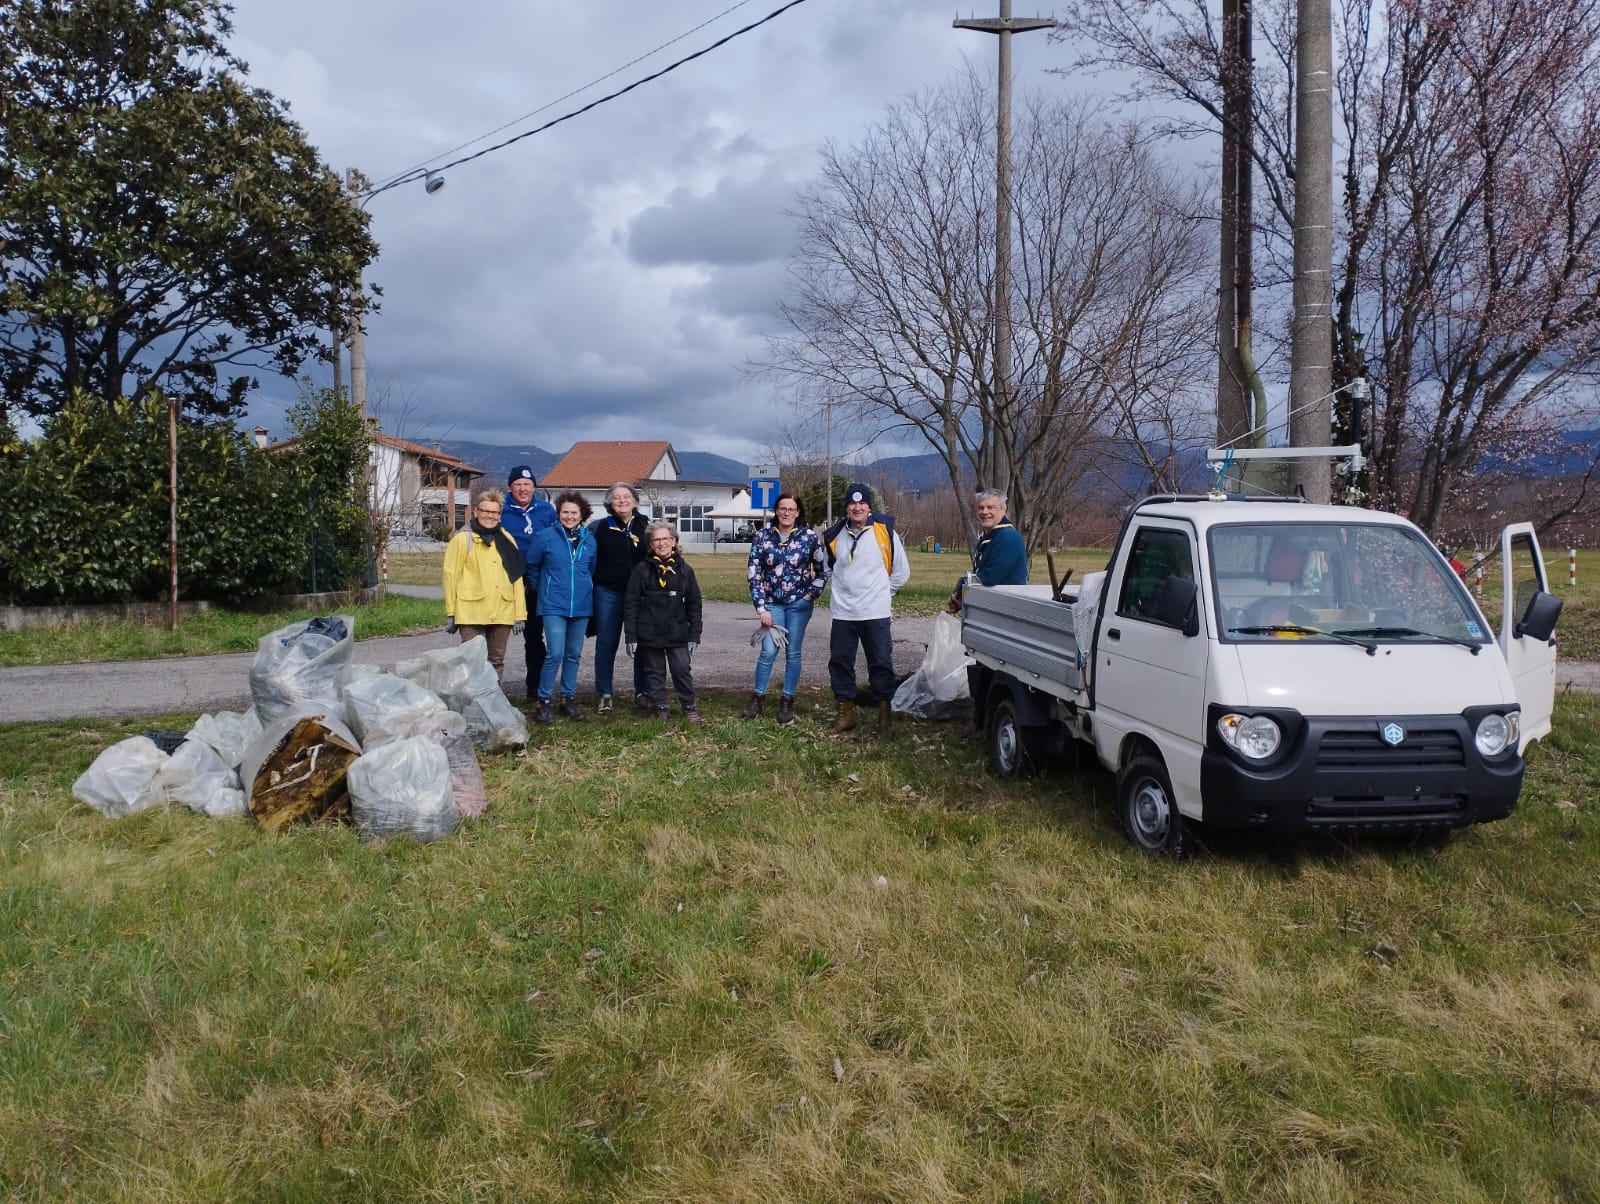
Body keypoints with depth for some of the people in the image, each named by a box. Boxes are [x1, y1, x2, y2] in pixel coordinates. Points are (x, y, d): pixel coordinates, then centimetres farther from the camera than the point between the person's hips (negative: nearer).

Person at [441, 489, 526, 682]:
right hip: (471, 614, -4)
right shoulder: (462, 539, -2)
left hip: (502, 613, 4)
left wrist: (520, 614, 4)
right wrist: (450, 613, -5)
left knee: (497, 661, 12)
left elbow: (516, 578, 9)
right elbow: (450, 575, -3)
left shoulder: (506, 540, 11)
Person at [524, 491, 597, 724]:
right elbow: (532, 567, 6)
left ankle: (568, 698, 22)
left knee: (574, 654, 11)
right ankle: (543, 702, -1)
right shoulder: (545, 537, -5)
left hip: (581, 606, 4)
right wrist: (546, 587, 12)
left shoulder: (589, 540, 5)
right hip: (554, 606, -4)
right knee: (555, 654, -12)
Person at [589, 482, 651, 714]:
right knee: (606, 644, 5)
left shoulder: (644, 525, 5)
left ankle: (642, 692, 18)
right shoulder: (602, 527, 2)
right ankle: (603, 695, 13)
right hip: (608, 593, -1)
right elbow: (592, 561, 1)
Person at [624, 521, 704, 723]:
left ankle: (689, 708, 15)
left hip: (678, 634, 0)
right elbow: (630, 604, -1)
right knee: (655, 672, 7)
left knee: (682, 669, -2)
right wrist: (631, 636, -6)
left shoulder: (684, 570, 4)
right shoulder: (642, 570, -1)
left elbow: (694, 604, 6)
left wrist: (694, 635, 1)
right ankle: (660, 709, 19)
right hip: (650, 634, 0)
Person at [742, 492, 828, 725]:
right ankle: (758, 698, 9)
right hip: (772, 602, 0)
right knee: (768, 651, -6)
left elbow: (822, 570, 6)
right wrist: (761, 608, -7)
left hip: (799, 603, 0)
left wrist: (810, 594, -6)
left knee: (793, 653, 4)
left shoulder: (809, 537, -3)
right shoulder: (763, 536, -2)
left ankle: (787, 702, 14)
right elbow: (754, 573, -3)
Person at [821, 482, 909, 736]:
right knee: (840, 663, 8)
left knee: (881, 664, 2)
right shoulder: (835, 536, 3)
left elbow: (901, 571, 3)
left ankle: (885, 713, 13)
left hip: (876, 613, -3)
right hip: (843, 613, 3)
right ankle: (845, 713, 20)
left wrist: (882, 592, 8)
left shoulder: (884, 532, -5)